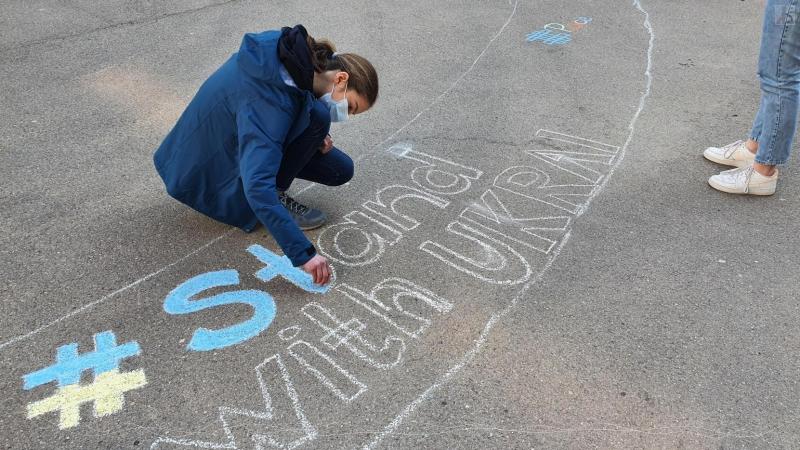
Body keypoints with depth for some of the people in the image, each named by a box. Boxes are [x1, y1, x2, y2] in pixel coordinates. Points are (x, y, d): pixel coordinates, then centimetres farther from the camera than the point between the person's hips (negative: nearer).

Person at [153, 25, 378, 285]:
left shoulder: (296, 54, -12)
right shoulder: (267, 101, -37)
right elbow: (257, 186, -45)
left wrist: (313, 138, -5)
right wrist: (302, 253, -47)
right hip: (218, 166, -9)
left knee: (341, 171, -1)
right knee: (315, 116, -29)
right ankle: (276, 196, -13)